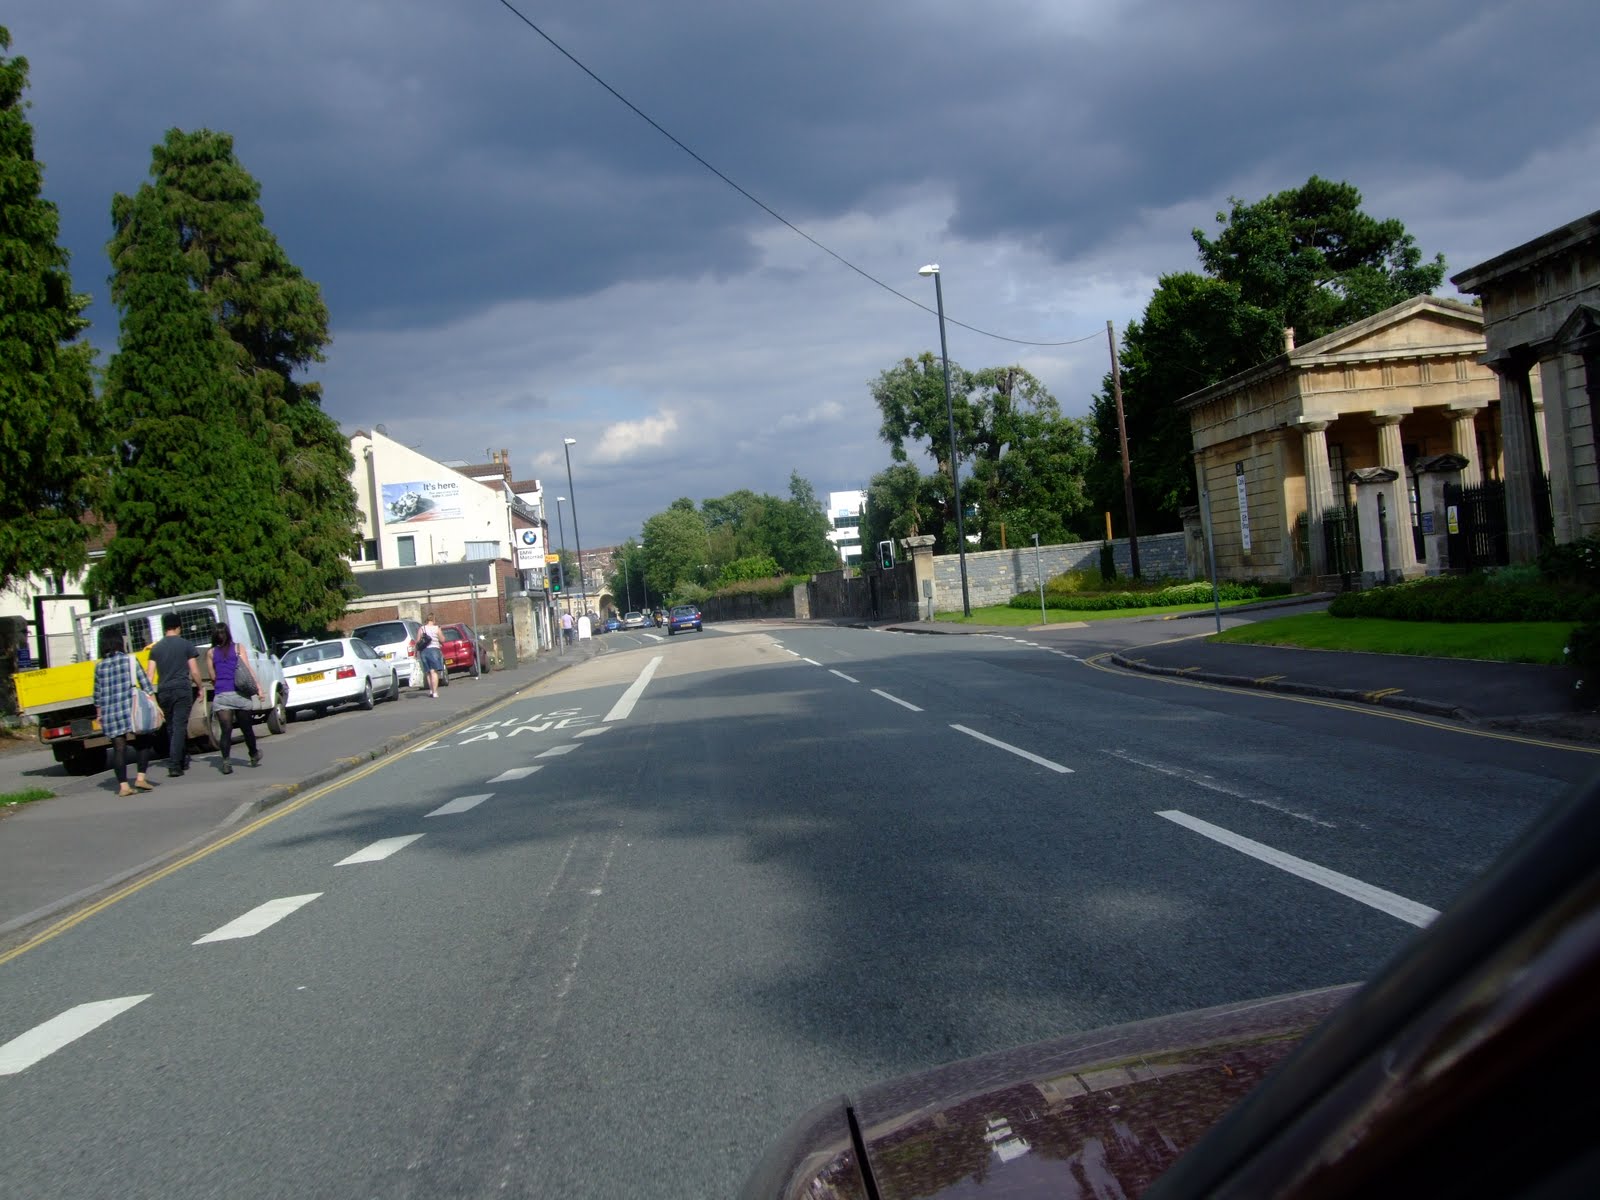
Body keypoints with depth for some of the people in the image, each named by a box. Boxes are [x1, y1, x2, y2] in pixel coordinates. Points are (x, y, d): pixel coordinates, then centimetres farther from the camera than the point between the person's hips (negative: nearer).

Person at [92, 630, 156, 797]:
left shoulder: (99, 666, 8)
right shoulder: (130, 660, -1)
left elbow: (97, 695, 11)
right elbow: (145, 684, -3)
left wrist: (99, 715, 21)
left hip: (110, 714, 3)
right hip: (130, 711, -3)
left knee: (119, 748, 5)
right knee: (142, 743, 11)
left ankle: (123, 785, 3)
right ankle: (140, 777, 1)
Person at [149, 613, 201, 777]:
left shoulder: (156, 648, 8)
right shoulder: (186, 645, -1)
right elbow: (194, 672, -2)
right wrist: (199, 688, 12)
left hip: (164, 691, 4)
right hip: (182, 690, -4)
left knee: (171, 727, 15)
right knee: (179, 727, -6)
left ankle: (183, 761, 24)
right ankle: (174, 765, -16)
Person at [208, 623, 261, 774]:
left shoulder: (210, 653, 7)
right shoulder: (238, 649, 5)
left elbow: (213, 677, 10)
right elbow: (248, 670, -3)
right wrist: (258, 687, -4)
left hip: (220, 696, 0)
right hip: (239, 694, 0)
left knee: (226, 730, -3)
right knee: (246, 728, 13)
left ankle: (226, 762, -16)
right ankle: (254, 757, 29)